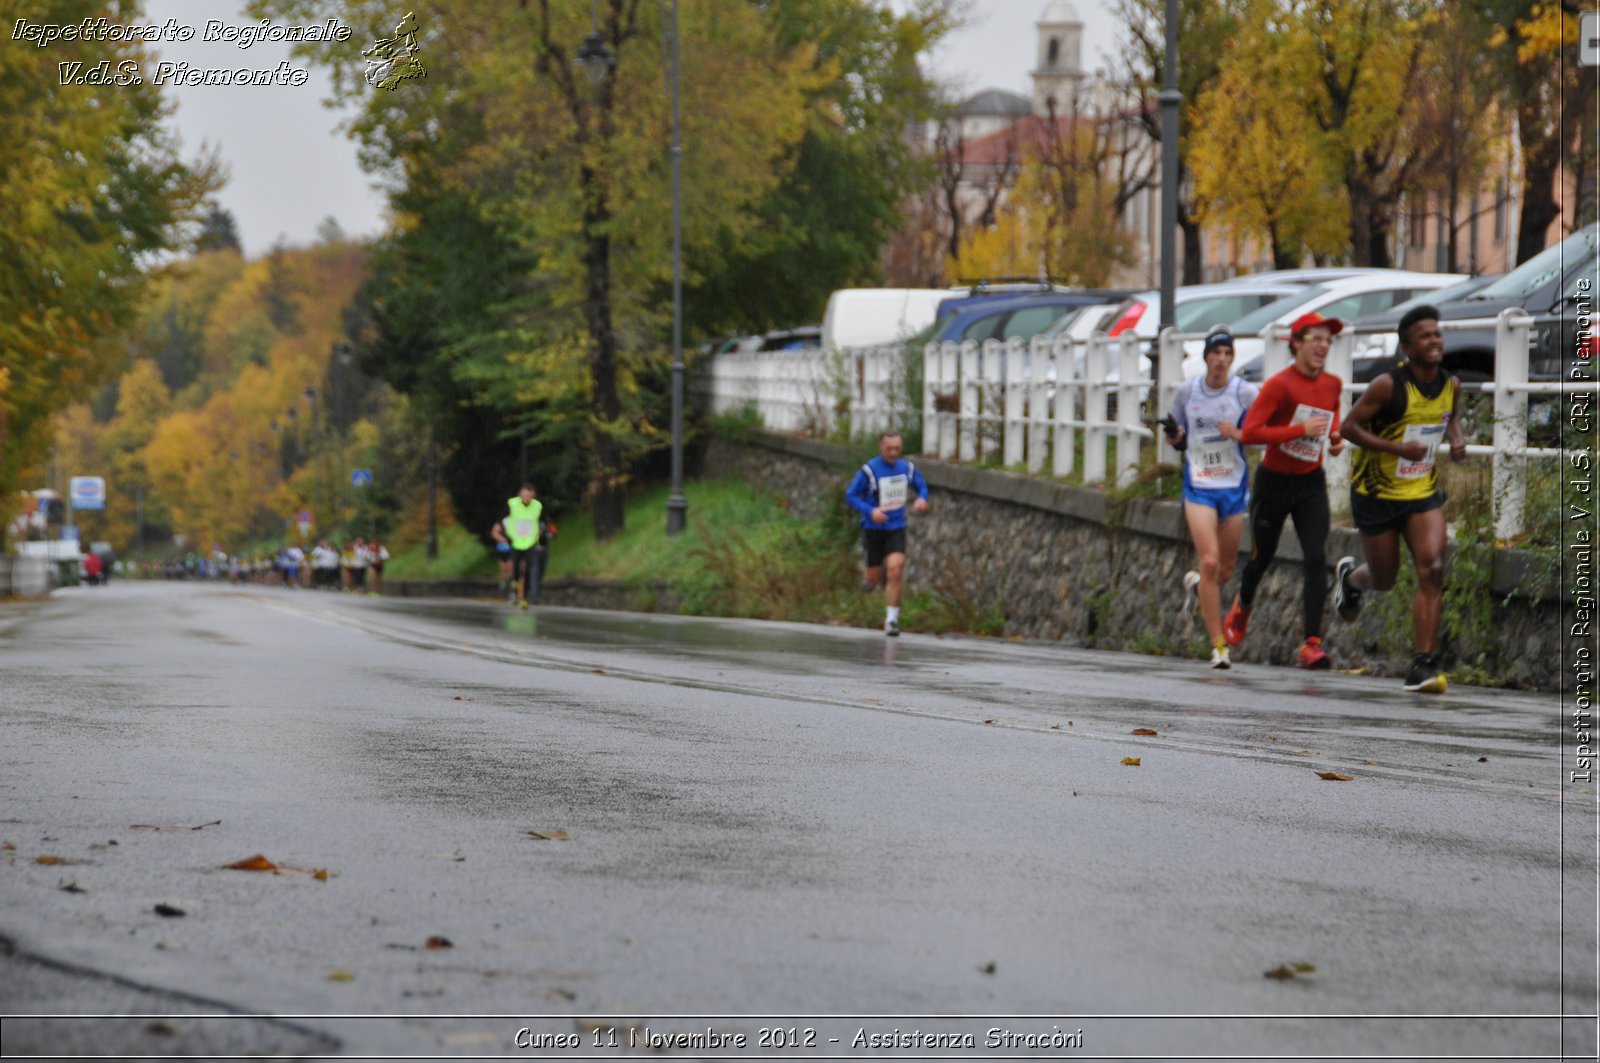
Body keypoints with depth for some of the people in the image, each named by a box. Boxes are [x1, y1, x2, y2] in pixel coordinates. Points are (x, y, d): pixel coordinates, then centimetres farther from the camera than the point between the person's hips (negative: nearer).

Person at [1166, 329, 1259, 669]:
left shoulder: (1245, 392, -5)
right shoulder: (1186, 391, 2)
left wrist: (1239, 434, -20)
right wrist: (1175, 438, -8)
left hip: (1234, 487, 1)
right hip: (1198, 487, 0)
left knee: (1225, 571, 9)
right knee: (1209, 561, -15)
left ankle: (1197, 584, 46)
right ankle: (1218, 644, -10)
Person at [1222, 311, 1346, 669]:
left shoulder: (1333, 385, 0)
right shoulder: (1279, 384, -18)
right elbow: (1249, 432, -24)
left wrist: (1335, 438, 4)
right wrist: (1302, 430, -29)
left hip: (1311, 482, 3)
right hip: (1274, 481, -3)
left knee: (1316, 558, -13)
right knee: (1262, 556, 12)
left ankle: (1311, 644, -16)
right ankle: (1242, 606, 47)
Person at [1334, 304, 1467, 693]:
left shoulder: (1451, 385, -2)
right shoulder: (1388, 385, -19)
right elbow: (1350, 427, -15)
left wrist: (1456, 440, -3)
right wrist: (1397, 448, -27)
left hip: (1423, 490, 4)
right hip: (1377, 491, -4)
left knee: (1432, 570, -15)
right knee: (1385, 579, 10)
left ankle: (1423, 664, -14)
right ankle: (1350, 576, 49)